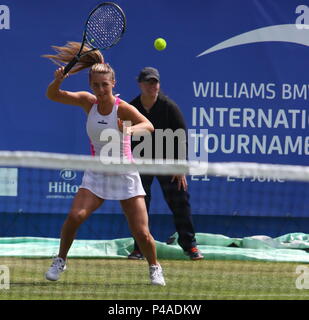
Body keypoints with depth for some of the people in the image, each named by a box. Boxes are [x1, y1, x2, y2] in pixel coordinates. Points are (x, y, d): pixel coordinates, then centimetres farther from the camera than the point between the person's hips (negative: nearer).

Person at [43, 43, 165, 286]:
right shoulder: (89, 102, -4)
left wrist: (131, 130, -58)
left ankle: (155, 268, 20)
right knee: (75, 215, -20)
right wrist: (57, 80, -26)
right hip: (96, 175, 3)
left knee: (141, 233, -7)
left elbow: (148, 125, -36)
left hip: (125, 175, -3)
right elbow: (53, 95, -4)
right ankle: (60, 261, 0)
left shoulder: (123, 109, -17)